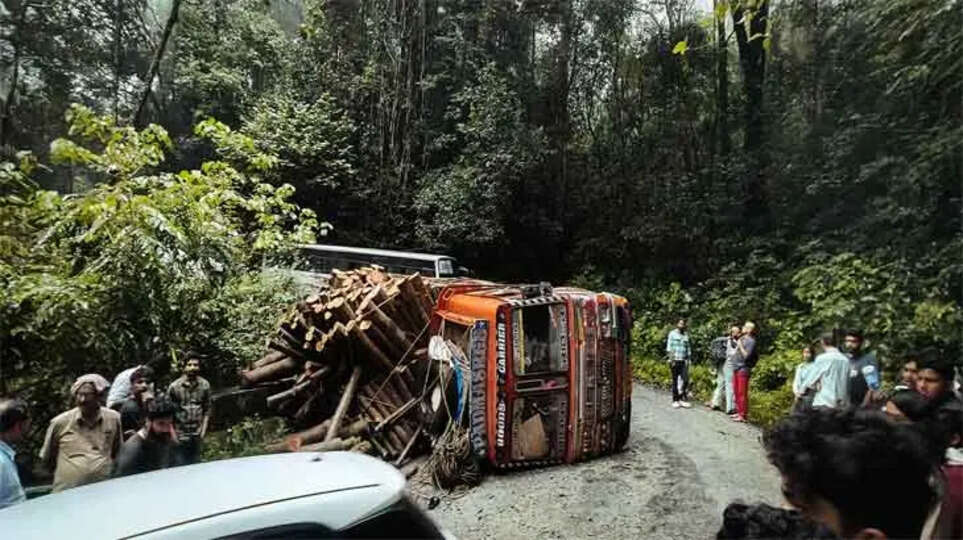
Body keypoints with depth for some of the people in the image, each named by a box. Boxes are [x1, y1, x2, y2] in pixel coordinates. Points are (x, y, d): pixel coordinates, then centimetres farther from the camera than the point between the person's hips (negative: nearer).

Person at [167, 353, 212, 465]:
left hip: (197, 435, 3)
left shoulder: (204, 385, -3)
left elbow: (207, 409, 4)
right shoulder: (174, 386, -11)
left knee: (195, 465, 14)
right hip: (180, 435, -2)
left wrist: (203, 429, 0)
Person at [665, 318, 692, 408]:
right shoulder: (672, 333, 2)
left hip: (683, 361, 3)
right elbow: (669, 347, -1)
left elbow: (688, 348, 16)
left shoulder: (686, 335, 13)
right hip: (675, 360, -3)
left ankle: (683, 399, 2)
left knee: (685, 380, -5)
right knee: (675, 380, 1)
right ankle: (675, 400, 7)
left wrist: (688, 359, 6)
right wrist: (671, 359, -8)